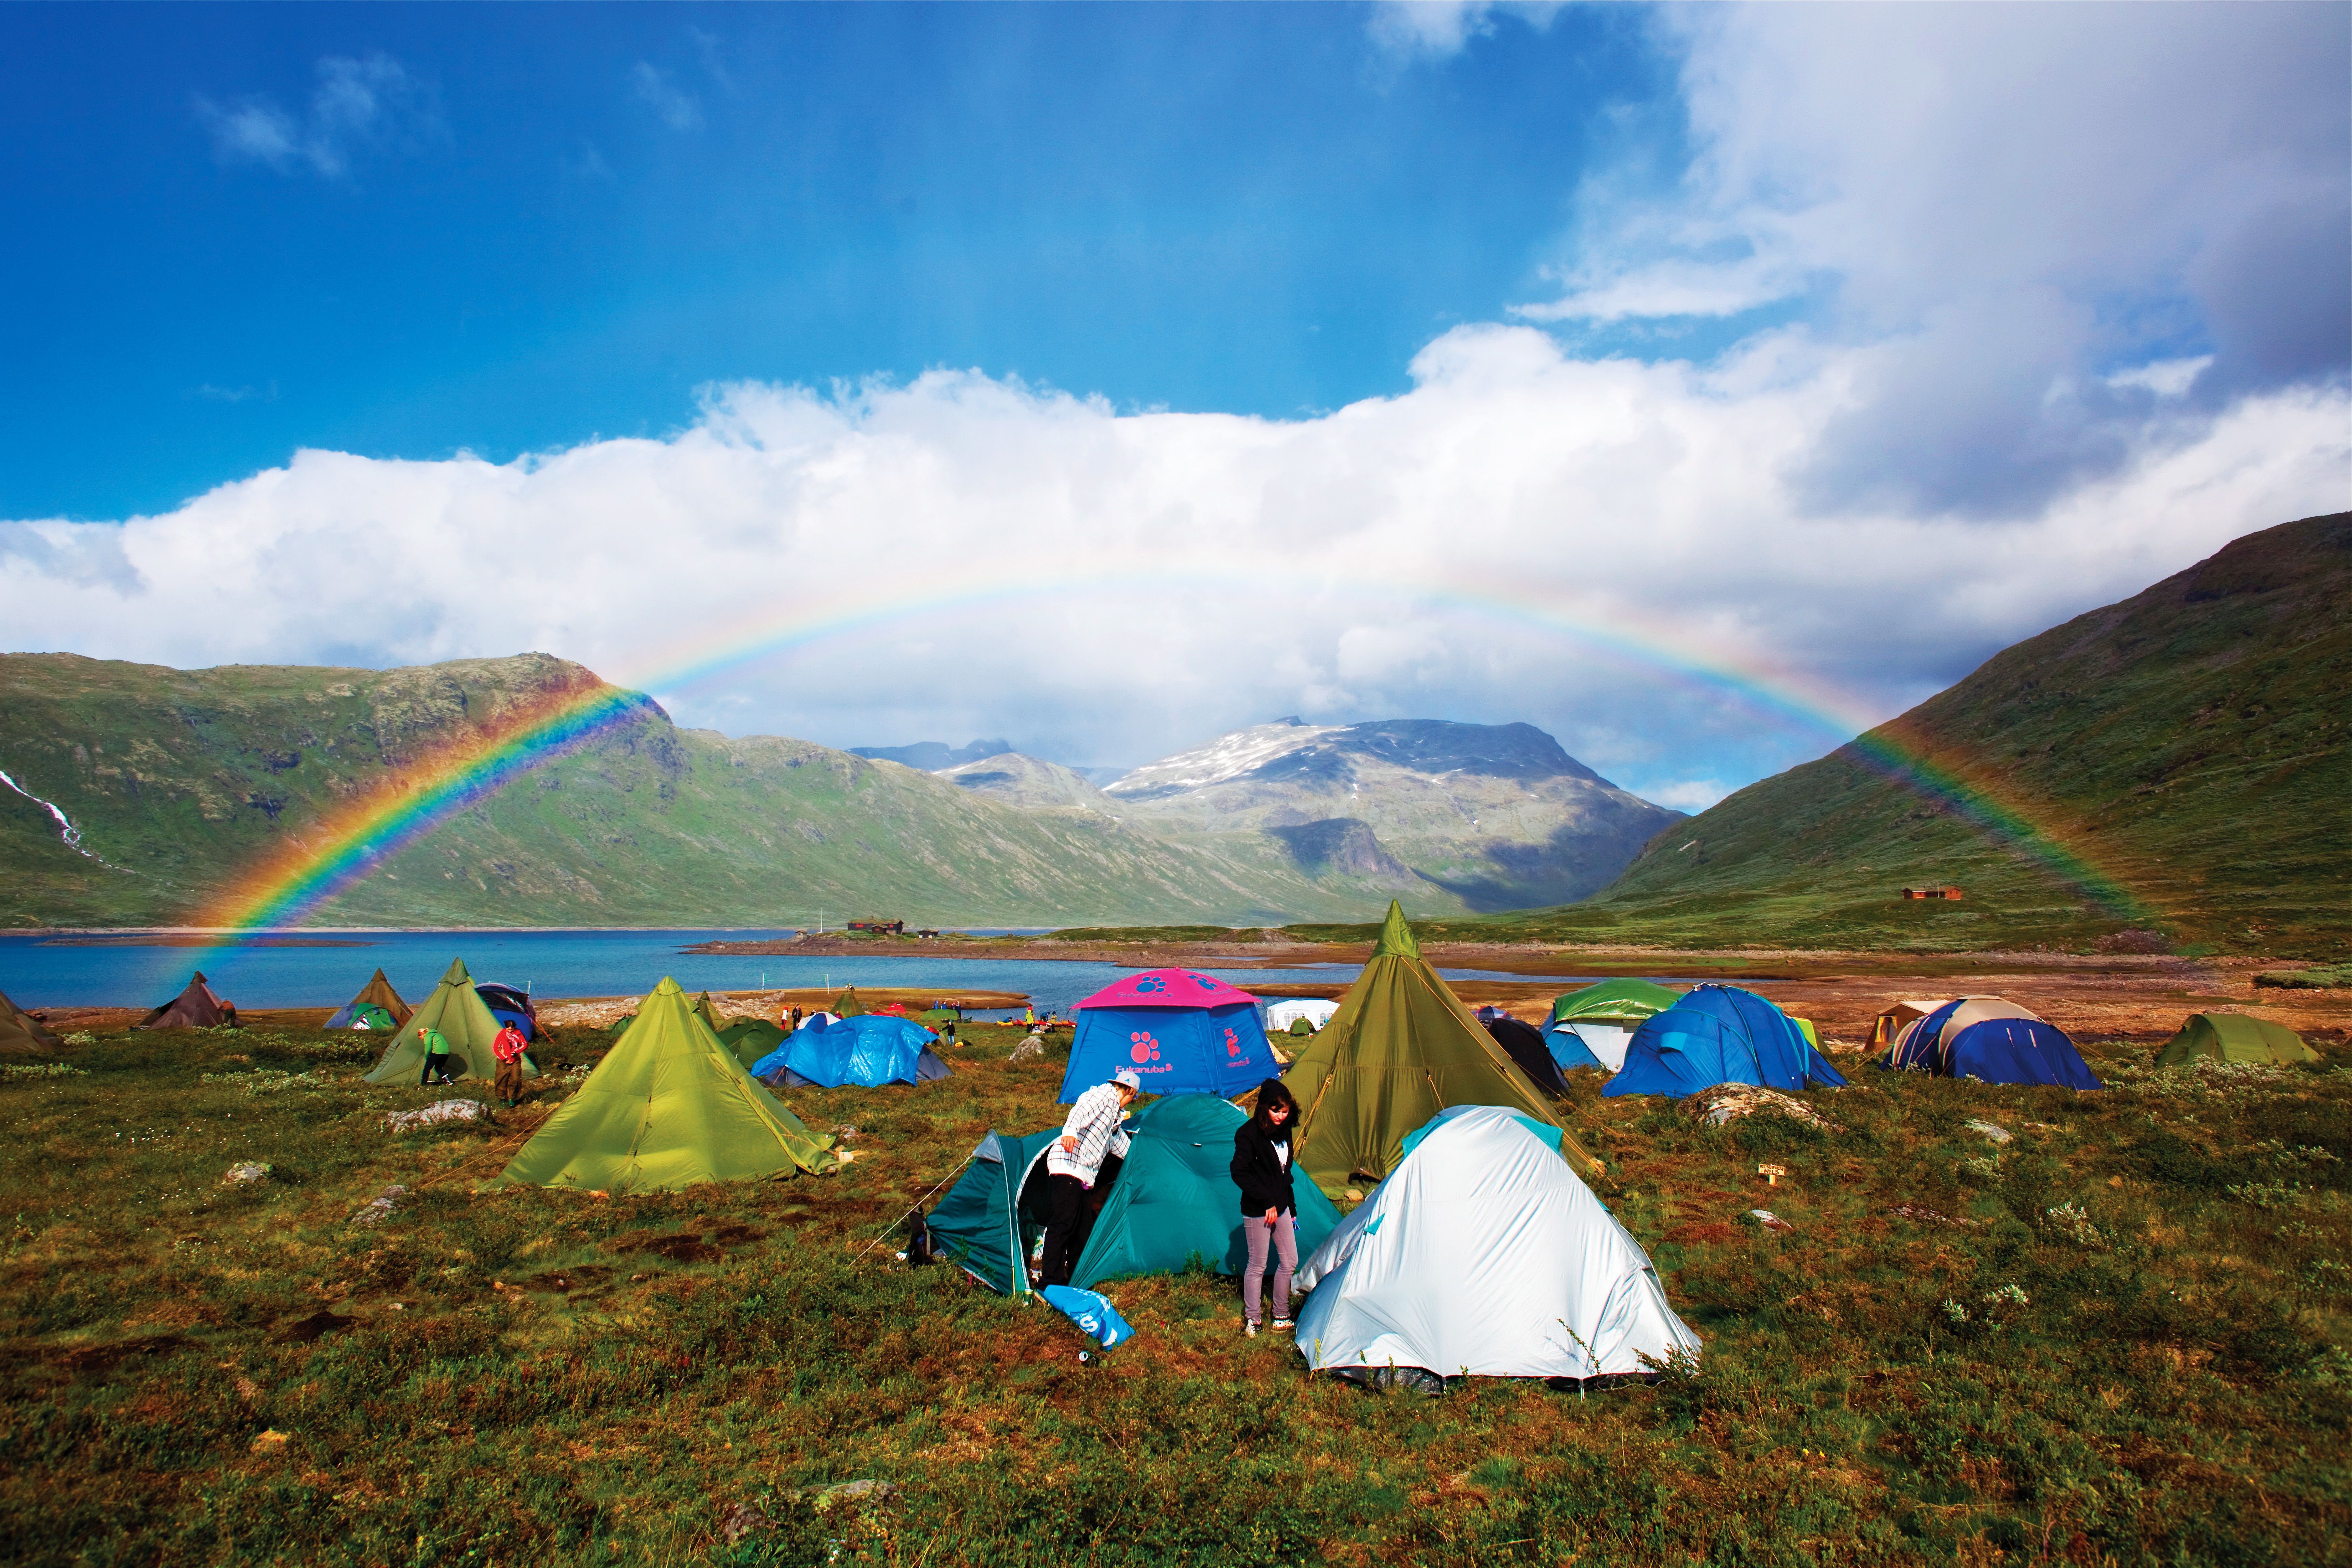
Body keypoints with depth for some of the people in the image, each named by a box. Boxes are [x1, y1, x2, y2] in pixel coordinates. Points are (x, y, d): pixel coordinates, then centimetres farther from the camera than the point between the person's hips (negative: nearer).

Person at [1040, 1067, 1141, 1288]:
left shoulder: (1116, 1120, 27)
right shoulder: (1105, 1093, -1)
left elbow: (1127, 1151, 39)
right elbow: (1081, 1110, -21)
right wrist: (1070, 1131, -40)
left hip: (1084, 1178, 10)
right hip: (1067, 1168, -10)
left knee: (1085, 1230, 8)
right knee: (1062, 1225, -12)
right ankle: (1053, 1283, -12)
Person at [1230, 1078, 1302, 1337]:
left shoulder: (1284, 1131, 5)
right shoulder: (1249, 1134, -18)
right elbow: (1239, 1173, -20)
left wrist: (1291, 1208, 16)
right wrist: (1267, 1202, -18)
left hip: (1280, 1206, 7)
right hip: (1257, 1211, -7)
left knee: (1290, 1262, 12)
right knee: (1257, 1266, 3)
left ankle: (1281, 1316, 27)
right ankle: (1251, 1319, 20)